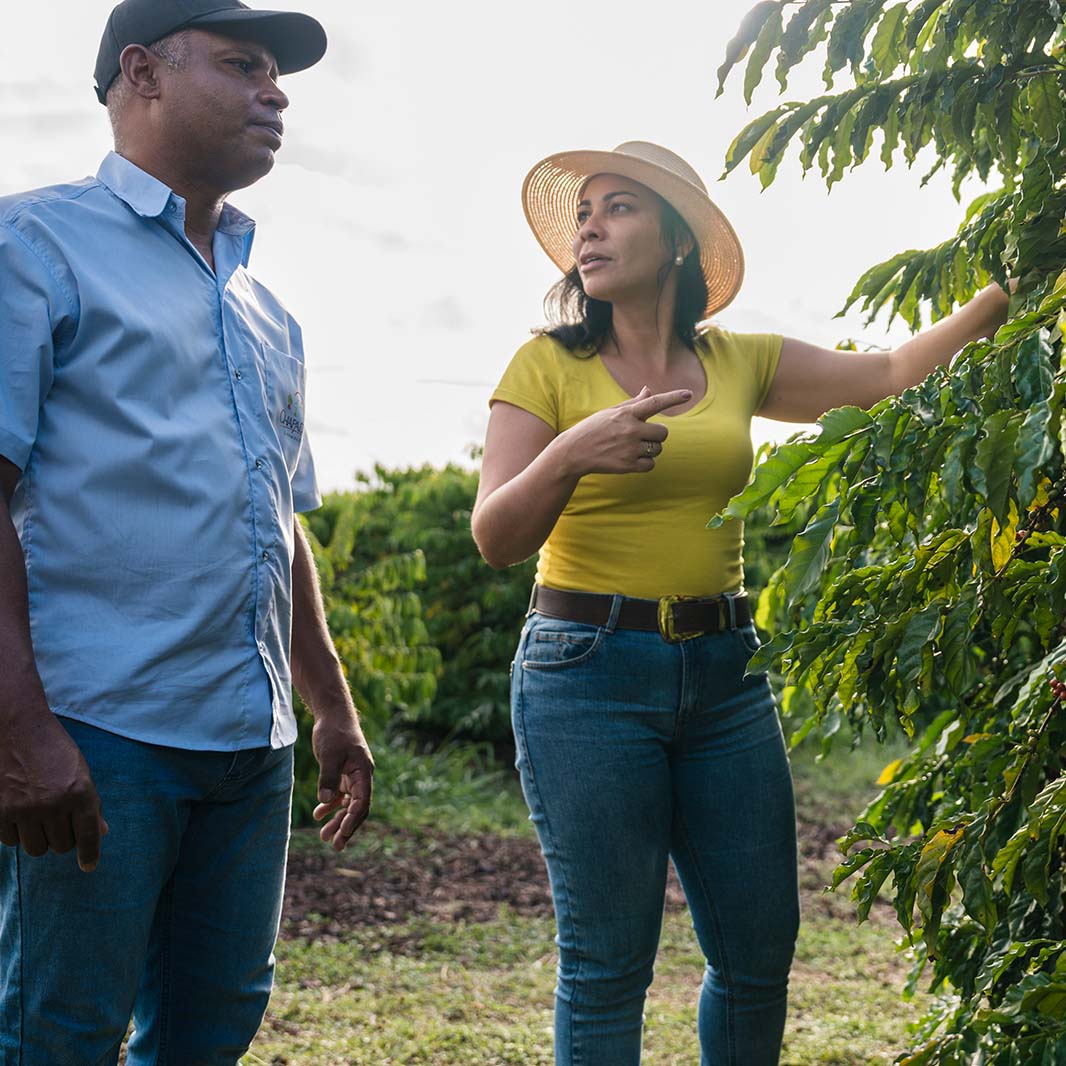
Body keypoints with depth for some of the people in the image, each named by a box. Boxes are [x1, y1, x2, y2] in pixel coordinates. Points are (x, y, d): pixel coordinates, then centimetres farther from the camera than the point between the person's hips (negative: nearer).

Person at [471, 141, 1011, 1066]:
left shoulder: (740, 363, 10)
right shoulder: (548, 367, -2)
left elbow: (893, 372, 11)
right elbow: (495, 538, -9)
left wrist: (1007, 292, 6)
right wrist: (569, 457, -27)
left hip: (725, 675, 4)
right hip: (589, 675, -4)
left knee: (760, 951, 7)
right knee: (608, 963, -2)